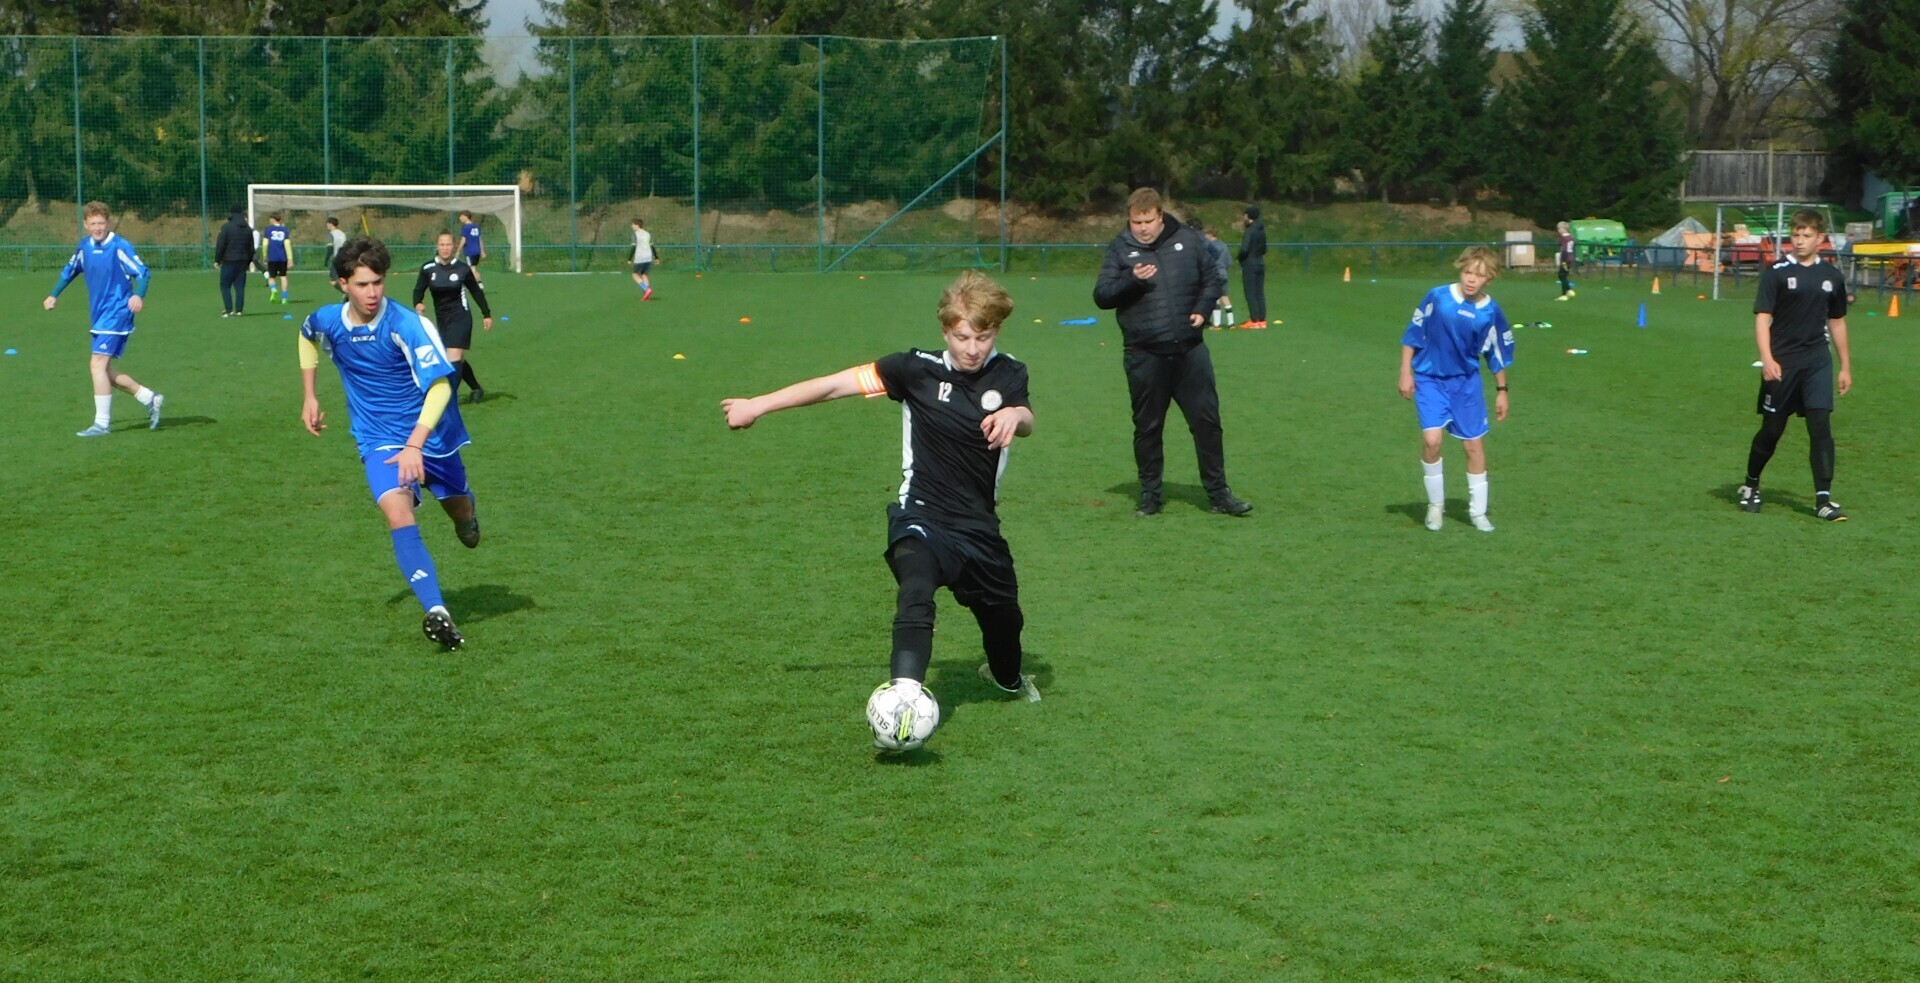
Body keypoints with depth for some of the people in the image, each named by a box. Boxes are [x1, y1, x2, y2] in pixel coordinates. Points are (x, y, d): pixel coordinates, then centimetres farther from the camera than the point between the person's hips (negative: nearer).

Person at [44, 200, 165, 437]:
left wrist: (138, 295, -33)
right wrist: (54, 295, 23)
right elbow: (70, 270, 25)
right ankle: (150, 399, 21)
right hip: (99, 315, 8)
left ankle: (101, 424, -12)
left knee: (98, 364, -15)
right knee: (102, 368, 10)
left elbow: (142, 272, -16)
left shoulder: (119, 247, -13)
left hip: (116, 313, -8)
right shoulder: (84, 247, 7)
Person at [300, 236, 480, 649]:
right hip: (379, 440, 1)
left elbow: (439, 386, -30)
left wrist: (415, 445, -40)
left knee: (461, 514, 17)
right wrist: (310, 397, 16)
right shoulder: (327, 321, -8)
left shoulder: (407, 325, -23)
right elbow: (306, 336, 19)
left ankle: (466, 517, 58)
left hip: (431, 436, -1)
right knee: (398, 514, -25)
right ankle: (437, 612, -35)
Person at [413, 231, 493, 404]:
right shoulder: (428, 268, -6)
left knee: (454, 356, -16)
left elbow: (476, 291, 4)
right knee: (458, 359, 16)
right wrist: (417, 304, -25)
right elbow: (419, 289, -2)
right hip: (441, 318, 4)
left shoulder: (462, 268, -9)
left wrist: (486, 314, 9)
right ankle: (476, 389, 35)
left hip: (460, 316, -4)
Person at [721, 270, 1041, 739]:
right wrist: (758, 405, -8)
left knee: (1004, 618, 20)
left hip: (980, 527, 3)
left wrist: (1014, 415, -49)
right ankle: (905, 694, -45)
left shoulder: (1007, 374, -4)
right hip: (922, 517, -3)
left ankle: (1007, 678, 54)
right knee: (917, 592, -33)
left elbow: (1026, 419, -23)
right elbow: (837, 383, -9)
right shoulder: (920, 368, -9)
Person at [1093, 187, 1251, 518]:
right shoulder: (1119, 249, 1)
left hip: (1190, 351, 1)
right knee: (1147, 427, 6)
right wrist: (1131, 279, -20)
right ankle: (1149, 495, 18)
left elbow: (1213, 279, 15)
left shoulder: (1187, 241, 6)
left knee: (1207, 421, 2)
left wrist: (1202, 308, -2)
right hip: (1145, 356, -1)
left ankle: (1218, 494, 10)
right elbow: (1101, 296, -4)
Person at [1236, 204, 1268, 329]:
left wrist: (1240, 258, -5)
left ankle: (1254, 321, -6)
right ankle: (1262, 320, 10)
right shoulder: (1261, 230, 10)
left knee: (1250, 293, -4)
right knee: (1260, 293, 10)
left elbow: (1244, 249, -22)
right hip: (1260, 264, 8)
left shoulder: (1250, 231, -16)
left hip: (1249, 265, -8)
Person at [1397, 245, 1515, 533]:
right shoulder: (1437, 297, -14)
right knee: (1431, 440, -16)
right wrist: (1406, 373, -5)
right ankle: (1435, 504, 5)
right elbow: (1412, 334, -4)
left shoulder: (1491, 313, -8)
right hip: (1430, 379, -2)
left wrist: (1501, 391, 9)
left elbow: (1498, 355, 5)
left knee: (1475, 444, 5)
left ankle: (1478, 511, 21)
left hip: (1466, 382, 2)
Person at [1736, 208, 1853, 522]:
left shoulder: (1831, 276, 8)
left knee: (1821, 426, -8)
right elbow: (1762, 317, -8)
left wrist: (1845, 366, 18)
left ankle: (1824, 498, -7)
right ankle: (1750, 486, 27)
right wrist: (1767, 358, -21)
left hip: (1817, 362, 3)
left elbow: (1837, 321, 18)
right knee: (1771, 429, 6)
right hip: (1781, 363, -3)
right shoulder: (1777, 273, -4)